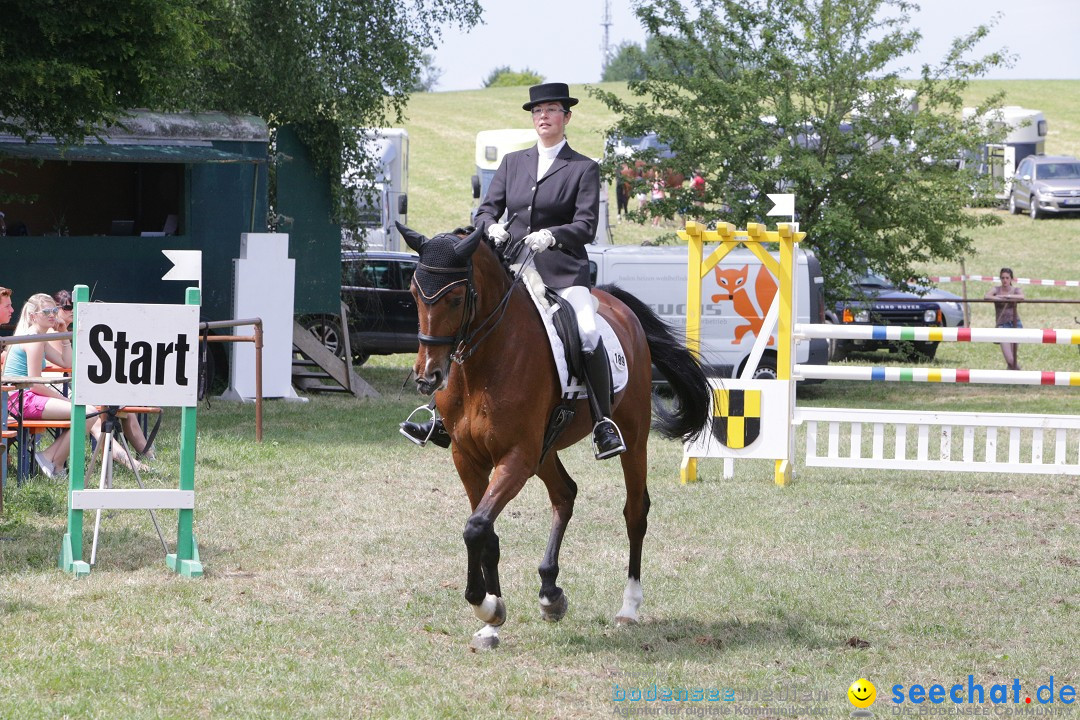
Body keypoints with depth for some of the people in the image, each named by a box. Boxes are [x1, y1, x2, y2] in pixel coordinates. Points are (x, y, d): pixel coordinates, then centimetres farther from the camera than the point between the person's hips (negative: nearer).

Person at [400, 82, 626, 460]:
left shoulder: (584, 169, 4)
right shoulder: (512, 162, 16)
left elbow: (586, 226, -6)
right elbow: (488, 208, 12)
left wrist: (551, 236, -25)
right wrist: (491, 227, -13)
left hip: (563, 274, -4)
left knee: (588, 334, -27)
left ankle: (604, 424, -16)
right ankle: (445, 417, 6)